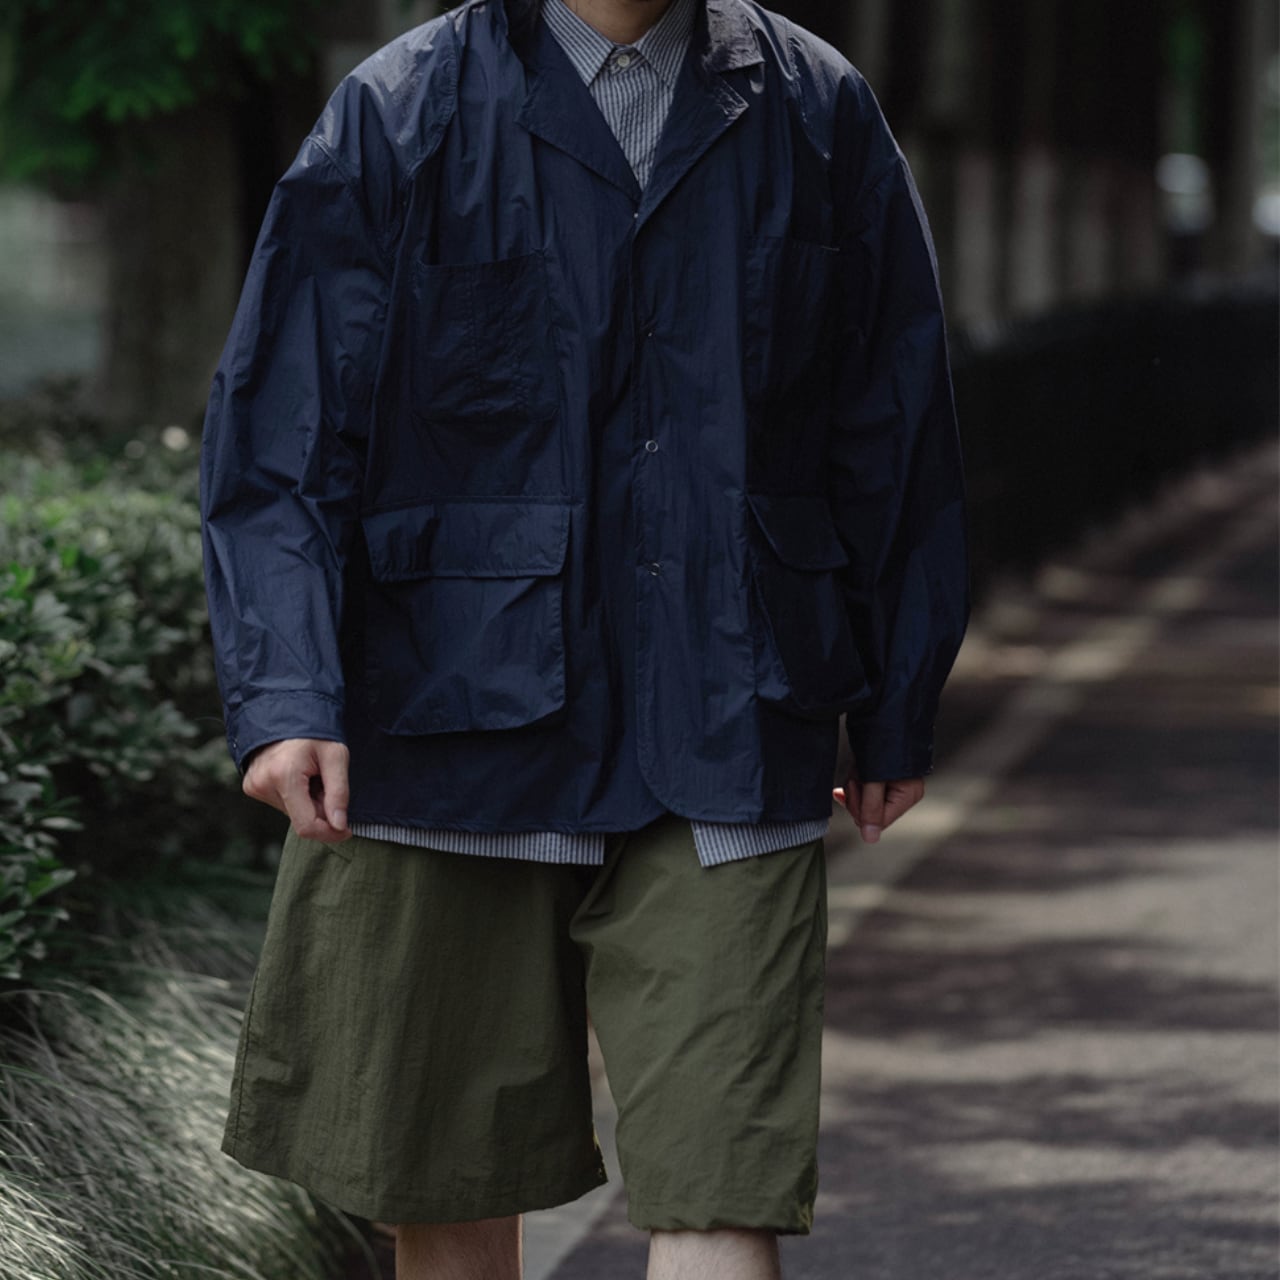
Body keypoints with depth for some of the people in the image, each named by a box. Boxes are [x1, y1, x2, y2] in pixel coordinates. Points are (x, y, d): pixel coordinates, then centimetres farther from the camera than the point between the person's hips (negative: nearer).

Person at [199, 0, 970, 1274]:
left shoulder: (818, 114, 5)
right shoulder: (398, 119, -1)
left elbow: (894, 436, 13)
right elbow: (280, 439, -5)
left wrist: (895, 713, 16)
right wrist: (286, 698, -17)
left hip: (724, 748, 1)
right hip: (458, 732, 0)